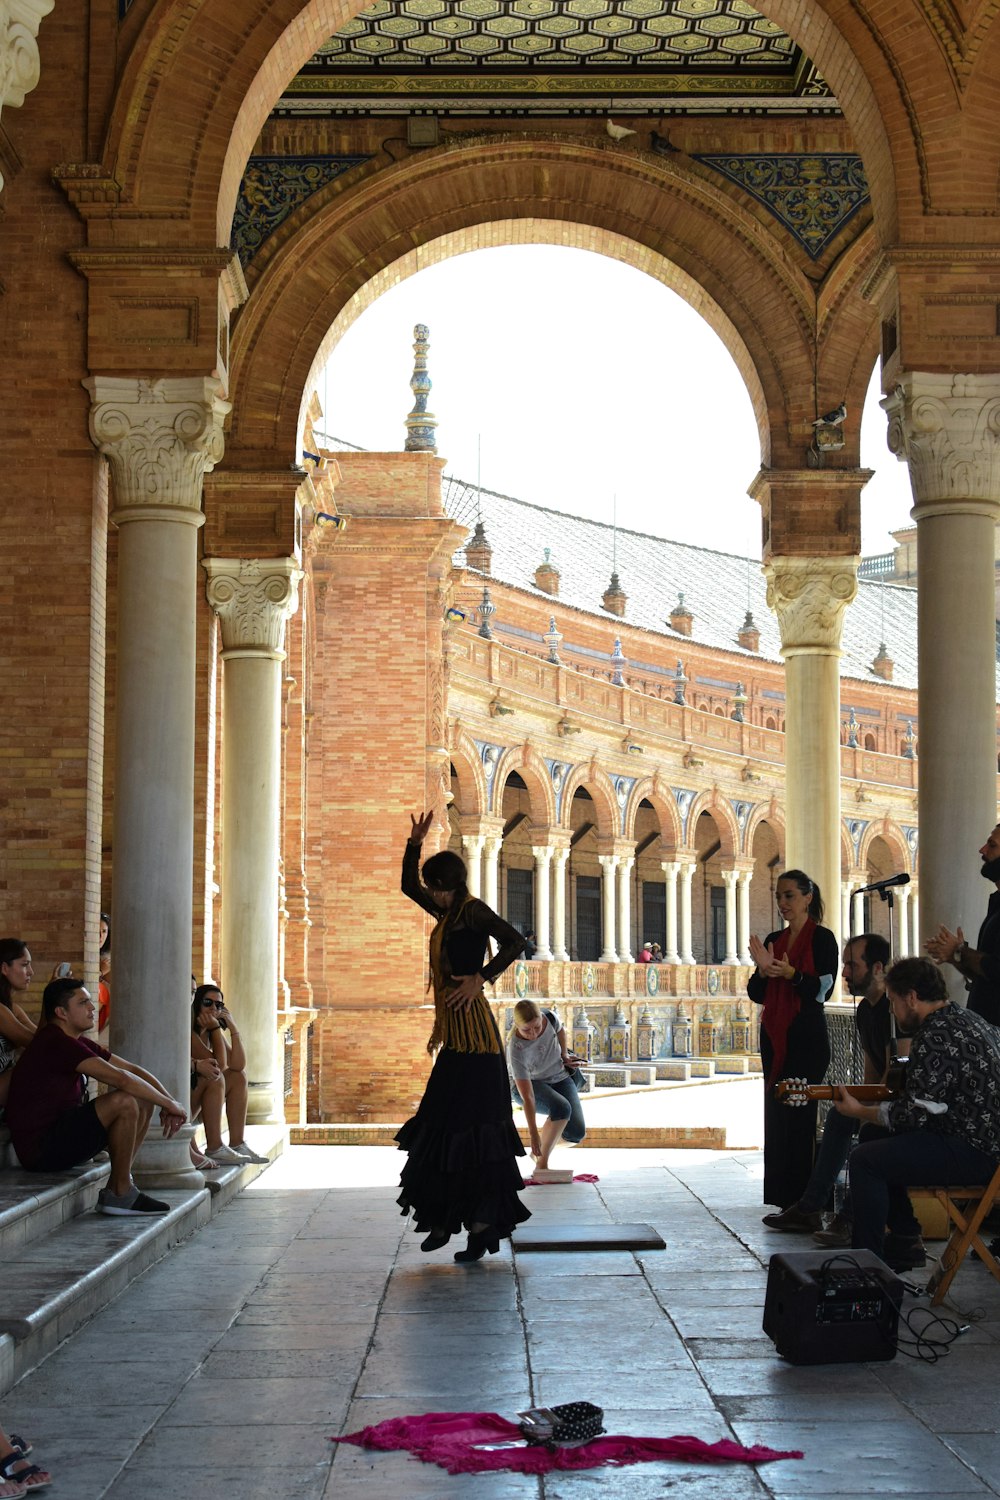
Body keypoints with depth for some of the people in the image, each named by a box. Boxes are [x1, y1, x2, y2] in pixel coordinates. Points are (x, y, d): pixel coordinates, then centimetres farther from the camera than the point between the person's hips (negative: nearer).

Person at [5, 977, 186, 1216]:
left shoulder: (78, 1043, 13)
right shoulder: (55, 1042, -19)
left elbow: (132, 1070, 13)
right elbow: (121, 1078, -25)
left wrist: (168, 1102, -3)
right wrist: (169, 1104, -16)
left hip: (61, 1138, 10)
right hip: (40, 1149, -10)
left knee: (144, 1102, 7)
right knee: (124, 1102, -25)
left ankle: (119, 1186, 3)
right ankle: (121, 1194, -12)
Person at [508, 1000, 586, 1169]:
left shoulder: (549, 1018, -23)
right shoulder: (517, 1051, -34)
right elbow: (527, 1097, -34)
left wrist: (564, 1055, 4)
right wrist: (533, 1134, -35)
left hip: (560, 1077, 5)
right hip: (530, 1084, -5)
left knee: (576, 1133, -13)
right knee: (561, 1107, -36)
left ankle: (542, 1149, 15)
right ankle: (541, 1162, -21)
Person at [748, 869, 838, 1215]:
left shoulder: (822, 938, -3)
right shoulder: (773, 940, 14)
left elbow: (823, 990, -11)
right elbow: (756, 995, 10)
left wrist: (791, 973, -25)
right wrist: (763, 969, -10)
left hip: (807, 1037, -6)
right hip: (775, 1038, 6)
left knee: (800, 1115, -10)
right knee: (775, 1116, 5)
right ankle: (783, 1202, 10)